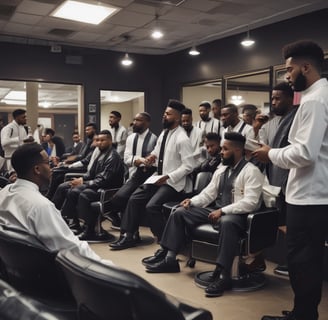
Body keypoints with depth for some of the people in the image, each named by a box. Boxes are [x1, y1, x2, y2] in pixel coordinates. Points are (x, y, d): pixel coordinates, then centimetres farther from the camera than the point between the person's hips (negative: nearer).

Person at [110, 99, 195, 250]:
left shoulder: (182, 138, -15)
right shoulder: (163, 133, 11)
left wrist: (168, 177, -21)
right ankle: (129, 236, 9)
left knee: (152, 206, -24)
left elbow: (188, 166, -18)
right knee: (134, 199, -1)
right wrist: (152, 157, -1)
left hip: (172, 182, -8)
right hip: (157, 177, 8)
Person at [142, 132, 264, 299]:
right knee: (179, 212, -1)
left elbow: (250, 202, -21)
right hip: (215, 210, 8)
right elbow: (209, 192, 16)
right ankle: (168, 258, -1)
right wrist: (192, 201, -3)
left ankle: (222, 274, -36)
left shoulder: (251, 171, -10)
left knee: (227, 222, -43)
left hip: (236, 215, -8)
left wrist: (223, 211, -26)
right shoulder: (221, 169, 16)